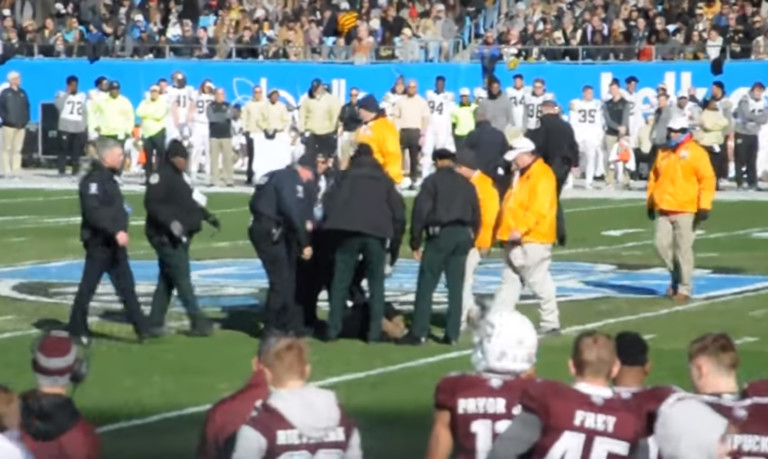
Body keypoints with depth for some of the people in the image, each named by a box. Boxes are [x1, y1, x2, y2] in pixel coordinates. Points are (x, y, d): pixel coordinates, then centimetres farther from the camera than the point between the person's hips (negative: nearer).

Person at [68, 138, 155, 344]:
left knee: (126, 286, 7)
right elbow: (93, 212, -27)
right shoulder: (93, 179, -16)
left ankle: (142, 328, 7)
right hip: (99, 242, -10)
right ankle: (77, 330, 9)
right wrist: (116, 231, -32)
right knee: (88, 287, 0)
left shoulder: (108, 178, 15)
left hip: (114, 243, 10)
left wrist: (119, 232, 20)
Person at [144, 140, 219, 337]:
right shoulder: (161, 176, -15)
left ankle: (155, 322, 17)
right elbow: (152, 203, -24)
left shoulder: (178, 176, 17)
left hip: (180, 236, 10)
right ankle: (198, 321, -9)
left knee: (167, 280, 12)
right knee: (182, 278, -9)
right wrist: (170, 222, -33)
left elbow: (188, 201, 27)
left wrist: (206, 215, 21)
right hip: (166, 236, -10)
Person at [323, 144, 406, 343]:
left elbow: (329, 202, 7)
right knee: (376, 284, 9)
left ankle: (333, 330, 1)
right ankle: (374, 332, 2)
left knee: (340, 282, 5)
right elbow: (398, 212, 14)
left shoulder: (346, 176, 17)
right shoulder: (384, 180, 20)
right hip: (376, 234, 1)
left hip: (348, 232, -1)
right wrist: (395, 244, 17)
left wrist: (332, 228, 12)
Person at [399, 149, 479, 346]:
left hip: (441, 234, -5)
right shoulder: (467, 184, 16)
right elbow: (476, 215, 16)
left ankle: (418, 333, -8)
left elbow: (420, 211, -8)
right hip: (462, 235, 5)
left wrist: (415, 242, -4)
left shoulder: (432, 181, -1)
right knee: (456, 287, 7)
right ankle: (452, 334, 5)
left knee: (426, 286, -4)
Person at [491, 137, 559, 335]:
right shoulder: (524, 175, 17)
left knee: (539, 281, -5)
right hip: (517, 241, 10)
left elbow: (539, 209, -25)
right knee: (509, 281, 11)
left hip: (532, 240, -10)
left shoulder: (541, 176, -15)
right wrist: (507, 230, 19)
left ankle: (550, 322, 2)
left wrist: (521, 229, -28)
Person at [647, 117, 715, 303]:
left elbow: (707, 180, -10)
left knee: (683, 249, -5)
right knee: (662, 245, 3)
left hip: (686, 210, -6)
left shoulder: (696, 153, -5)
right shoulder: (663, 153, 14)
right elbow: (654, 177, 21)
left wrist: (704, 206, -16)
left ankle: (684, 288, 5)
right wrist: (650, 202, 19)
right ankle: (677, 277, 25)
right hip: (664, 210, 6)